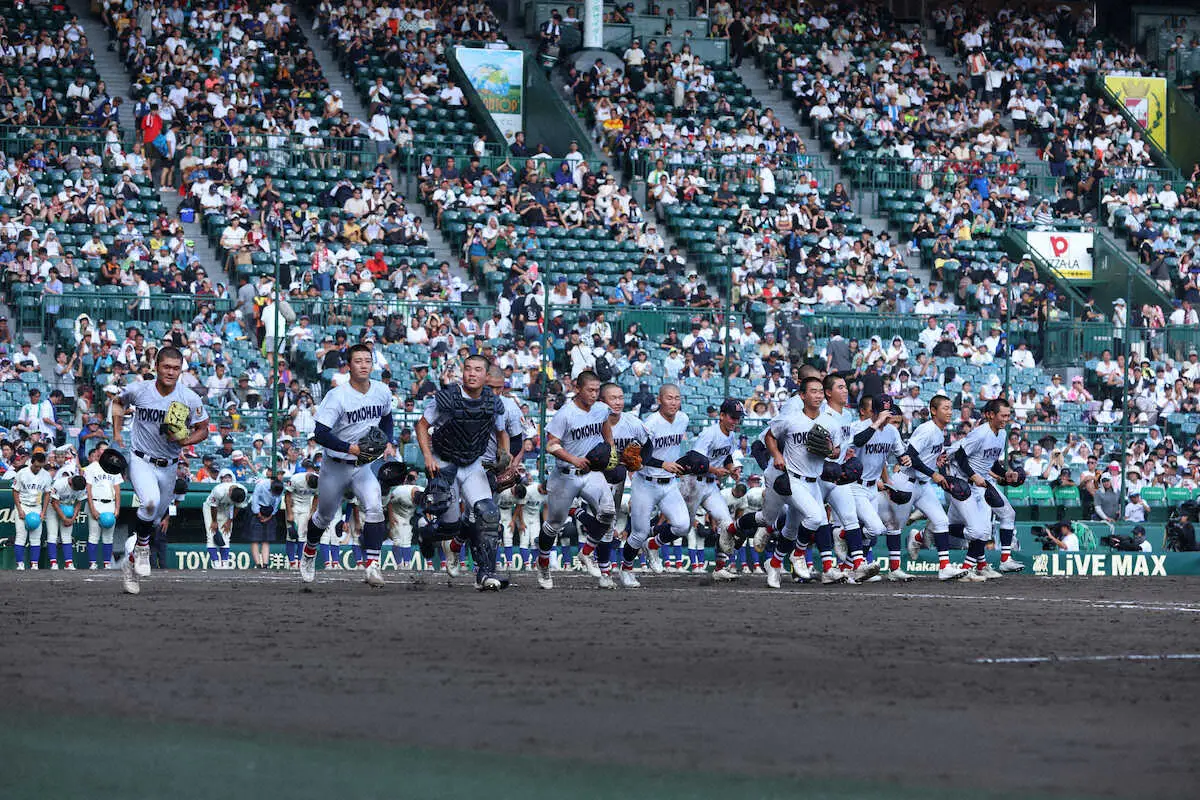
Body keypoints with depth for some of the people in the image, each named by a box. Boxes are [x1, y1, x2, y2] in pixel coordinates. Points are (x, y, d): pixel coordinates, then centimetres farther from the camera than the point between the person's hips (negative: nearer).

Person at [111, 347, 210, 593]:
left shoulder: (190, 399, -11)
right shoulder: (138, 390, -11)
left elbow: (203, 430, 1)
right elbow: (118, 402, 12)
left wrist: (185, 441, -19)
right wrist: (117, 432, 2)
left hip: (168, 467, 3)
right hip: (141, 460, -3)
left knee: (153, 520, 13)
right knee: (150, 501, -31)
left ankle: (131, 563, 33)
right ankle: (142, 548, -8)